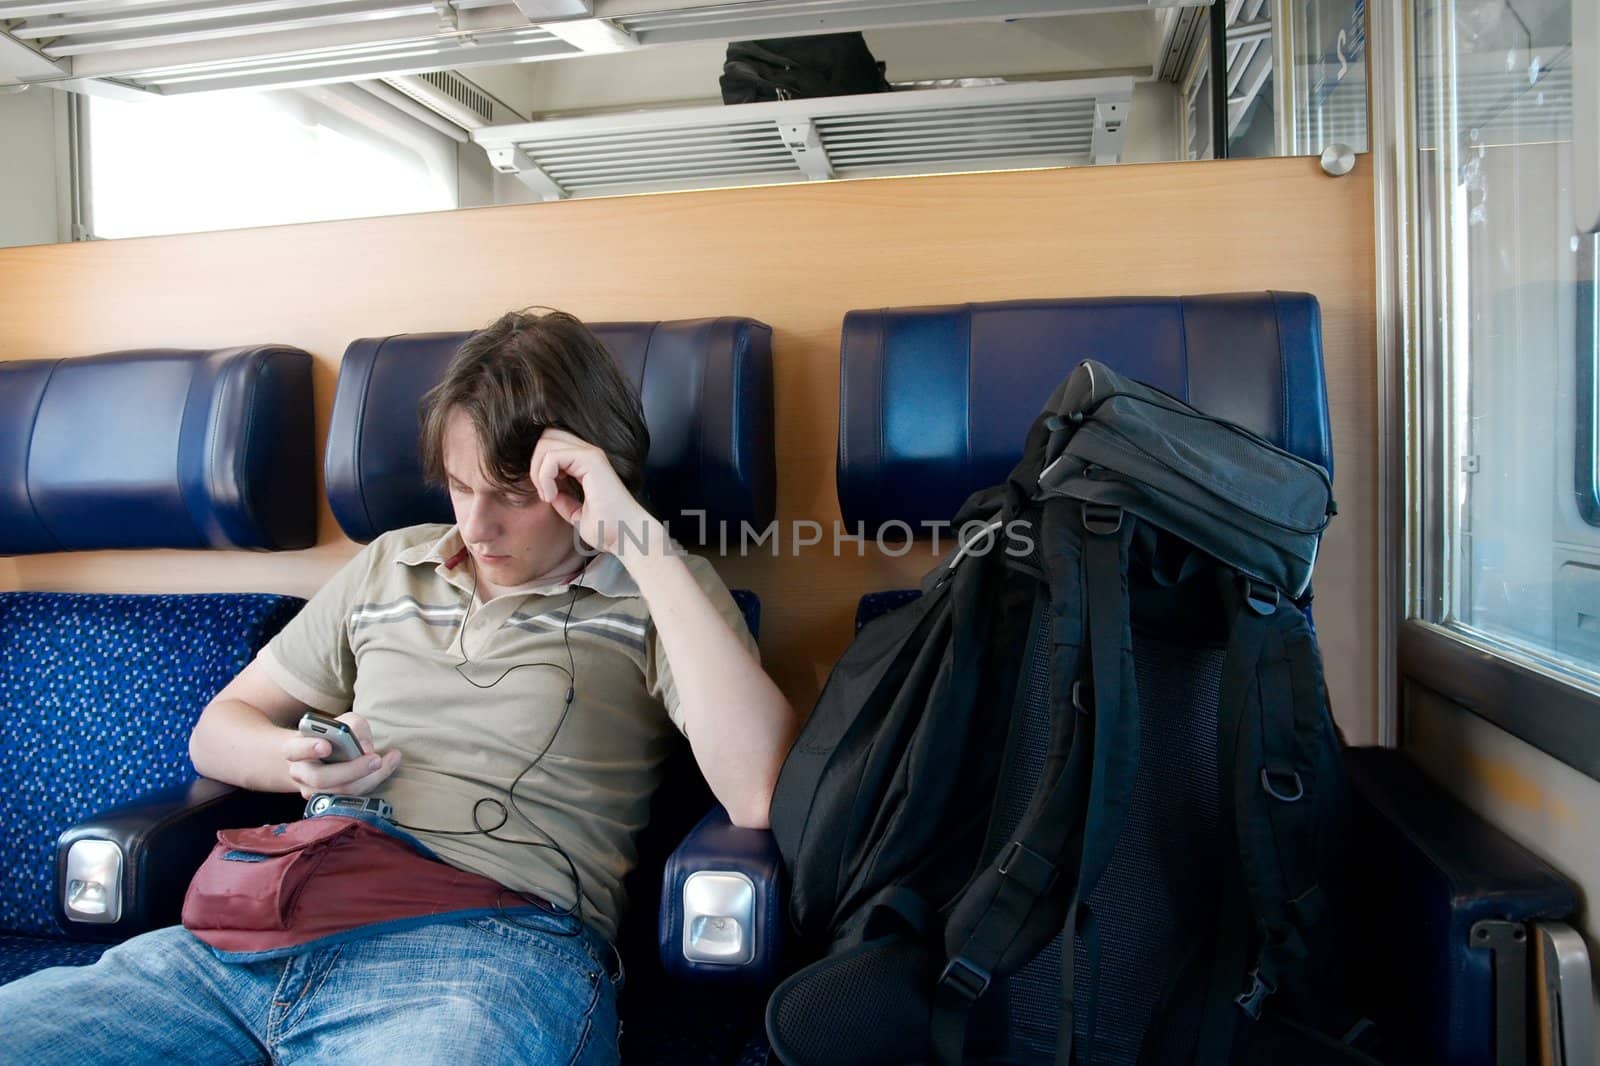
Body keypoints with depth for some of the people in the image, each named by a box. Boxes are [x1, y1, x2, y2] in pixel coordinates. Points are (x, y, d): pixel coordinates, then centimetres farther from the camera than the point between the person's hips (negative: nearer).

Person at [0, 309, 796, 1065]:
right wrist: (298, 762, 1)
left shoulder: (656, 596, 4)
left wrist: (644, 542, -15)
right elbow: (217, 730, 26)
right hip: (269, 927, 5)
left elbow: (758, 797, -14)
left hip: (492, 953, -5)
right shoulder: (390, 566, 19)